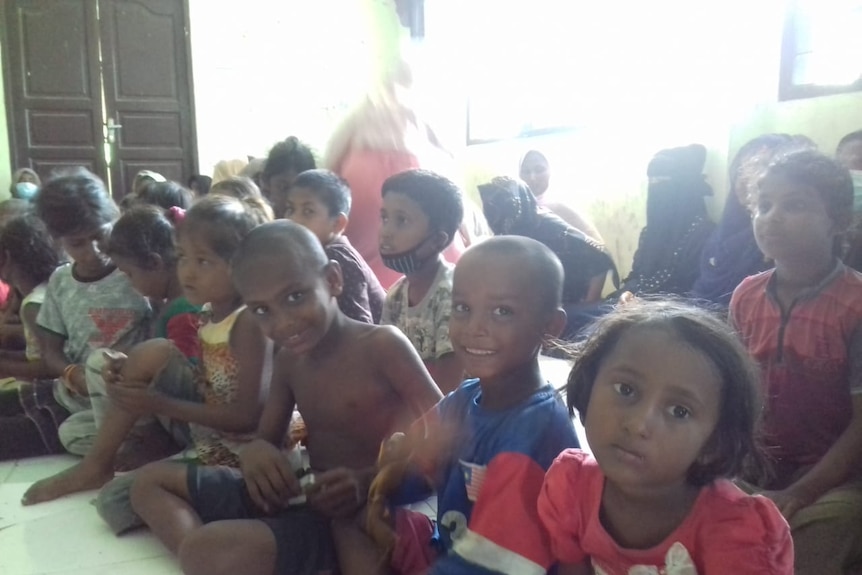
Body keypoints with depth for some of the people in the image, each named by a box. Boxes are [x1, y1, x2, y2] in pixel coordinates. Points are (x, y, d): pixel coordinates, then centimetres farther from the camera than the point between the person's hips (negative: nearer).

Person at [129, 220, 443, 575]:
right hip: (295, 496, 9)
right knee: (151, 481, 14)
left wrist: (368, 480, -27)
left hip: (351, 514, -9)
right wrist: (256, 452, -10)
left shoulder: (382, 345, -15)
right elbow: (267, 439, 15)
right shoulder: (288, 360, 7)